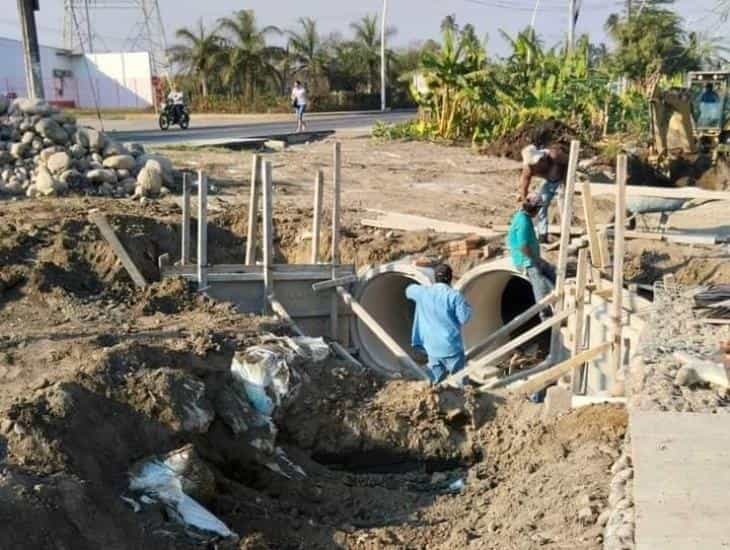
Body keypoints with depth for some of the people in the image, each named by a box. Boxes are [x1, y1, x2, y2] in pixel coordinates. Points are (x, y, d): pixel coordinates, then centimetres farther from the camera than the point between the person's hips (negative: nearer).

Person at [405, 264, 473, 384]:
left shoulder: (423, 292, 1)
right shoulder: (454, 295, -13)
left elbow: (409, 290, 23)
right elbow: (464, 318, -11)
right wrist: (466, 306, 7)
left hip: (432, 347, 4)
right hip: (451, 347, -4)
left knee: (437, 383, 14)